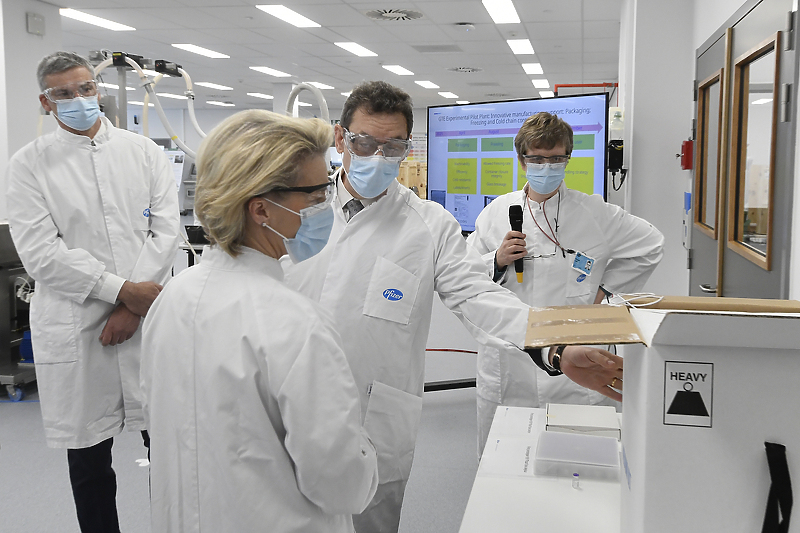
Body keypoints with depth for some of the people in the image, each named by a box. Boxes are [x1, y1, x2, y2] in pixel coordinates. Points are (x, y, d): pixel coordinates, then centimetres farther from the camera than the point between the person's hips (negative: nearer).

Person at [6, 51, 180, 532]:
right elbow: (40, 251, -8)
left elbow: (166, 231, -1)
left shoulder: (145, 152, 7)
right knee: (89, 460, 12)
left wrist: (132, 308, -10)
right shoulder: (31, 164, 2)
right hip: (74, 326, -1)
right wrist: (122, 289, -15)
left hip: (149, 316, 1)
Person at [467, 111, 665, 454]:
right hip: (507, 362, 2)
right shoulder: (497, 212, 7)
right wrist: (497, 260, -10)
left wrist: (604, 288, 9)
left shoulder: (595, 214, 3)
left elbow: (651, 245, 14)